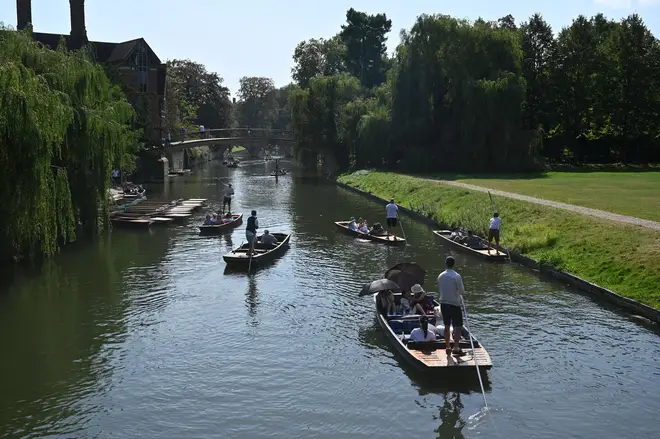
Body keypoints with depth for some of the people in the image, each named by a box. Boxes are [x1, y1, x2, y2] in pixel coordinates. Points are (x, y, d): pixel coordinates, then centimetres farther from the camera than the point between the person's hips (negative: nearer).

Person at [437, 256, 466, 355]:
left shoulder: (440, 276, 2)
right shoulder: (456, 276, -15)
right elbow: (462, 291, -12)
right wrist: (460, 295, 10)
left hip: (443, 303, 6)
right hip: (454, 304, -5)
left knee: (447, 326, 14)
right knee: (458, 326, 1)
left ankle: (447, 347, 20)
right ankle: (456, 347, -5)